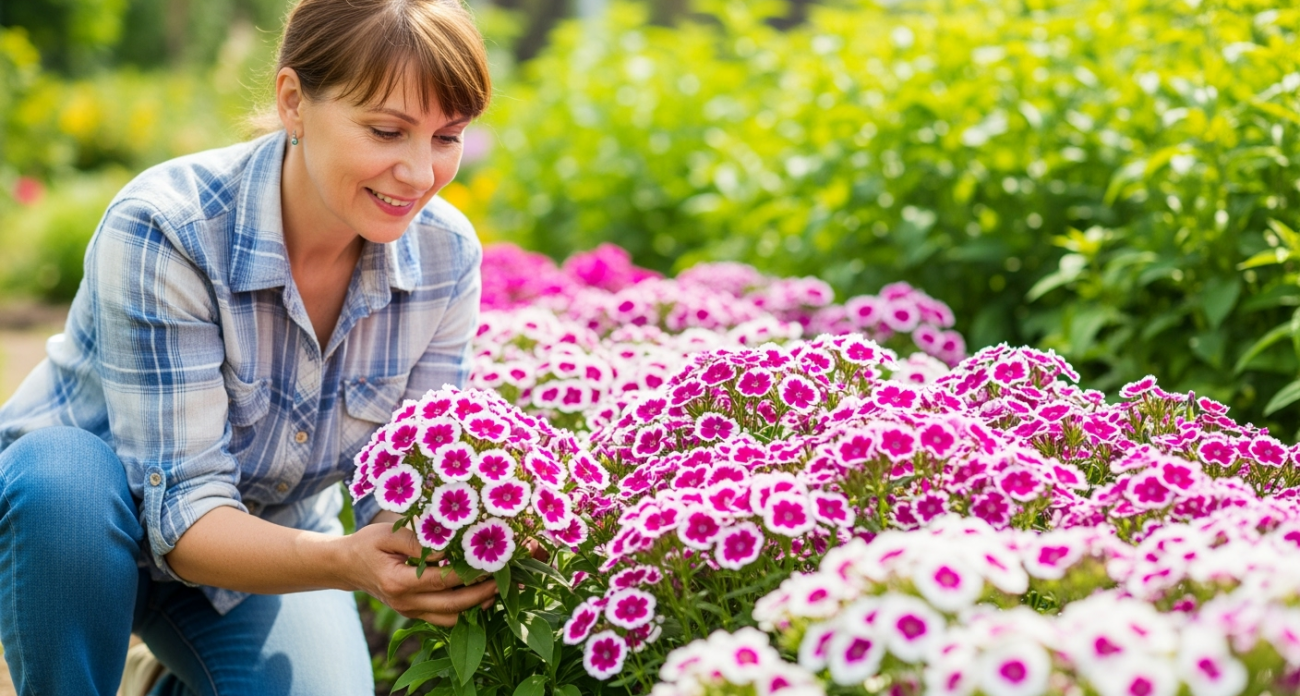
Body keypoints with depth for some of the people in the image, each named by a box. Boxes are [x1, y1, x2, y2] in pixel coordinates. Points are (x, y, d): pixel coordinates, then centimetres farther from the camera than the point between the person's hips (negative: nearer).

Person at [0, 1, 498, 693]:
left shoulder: (446, 256, -16)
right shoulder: (163, 230, -30)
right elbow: (181, 513, -32)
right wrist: (347, 563, -50)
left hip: (266, 544, 4)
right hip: (70, 529, -4)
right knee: (64, 471, -36)